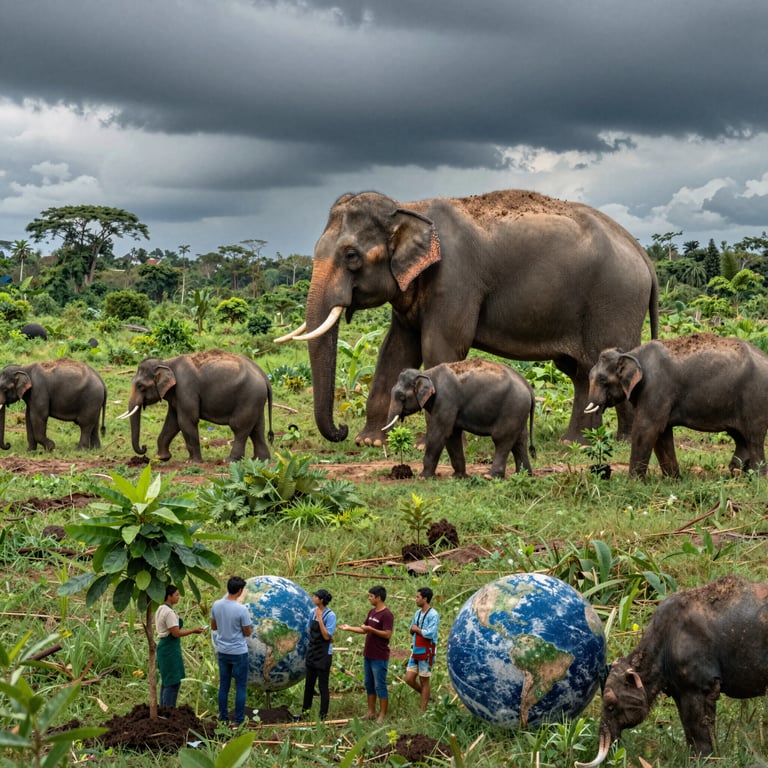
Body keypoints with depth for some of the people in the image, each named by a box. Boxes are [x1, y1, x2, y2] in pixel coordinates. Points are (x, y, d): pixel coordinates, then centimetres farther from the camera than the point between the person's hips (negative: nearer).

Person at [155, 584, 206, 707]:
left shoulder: (160, 609, 12)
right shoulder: (169, 612, -19)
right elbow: (176, 633, -20)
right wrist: (194, 631, -13)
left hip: (164, 645, 11)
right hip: (170, 648, -11)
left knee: (166, 681, 16)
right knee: (173, 682, -6)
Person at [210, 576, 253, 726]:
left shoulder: (216, 605, -3)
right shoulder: (241, 609, -19)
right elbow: (247, 633, -10)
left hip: (222, 651, 5)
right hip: (239, 652, -5)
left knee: (223, 685, 13)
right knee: (240, 687, 4)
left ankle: (223, 717, 18)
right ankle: (239, 720, 6)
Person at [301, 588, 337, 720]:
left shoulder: (330, 615, -16)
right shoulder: (313, 612, 2)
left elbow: (326, 636, -19)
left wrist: (320, 618, -23)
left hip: (324, 653, -6)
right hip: (312, 650, 6)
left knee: (323, 684, -1)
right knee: (309, 681, 17)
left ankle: (323, 713, 8)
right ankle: (306, 708, 30)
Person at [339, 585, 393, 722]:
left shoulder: (386, 615, -16)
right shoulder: (372, 612, 12)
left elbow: (387, 634, -23)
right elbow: (364, 630, 21)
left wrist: (371, 629, -25)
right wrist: (349, 628, 15)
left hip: (379, 657, -9)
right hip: (368, 655, 9)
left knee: (380, 686, -3)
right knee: (369, 685, 14)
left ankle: (382, 715, 3)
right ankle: (371, 712, 23)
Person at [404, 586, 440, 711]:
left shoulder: (433, 615, -15)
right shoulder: (417, 613, 11)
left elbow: (430, 633, -25)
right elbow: (411, 629, 21)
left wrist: (417, 629, -10)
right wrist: (412, 629, -3)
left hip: (426, 652, -8)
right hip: (415, 651, 8)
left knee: (424, 681, 1)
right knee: (409, 679, 6)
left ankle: (423, 711, 10)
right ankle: (426, 696, 28)